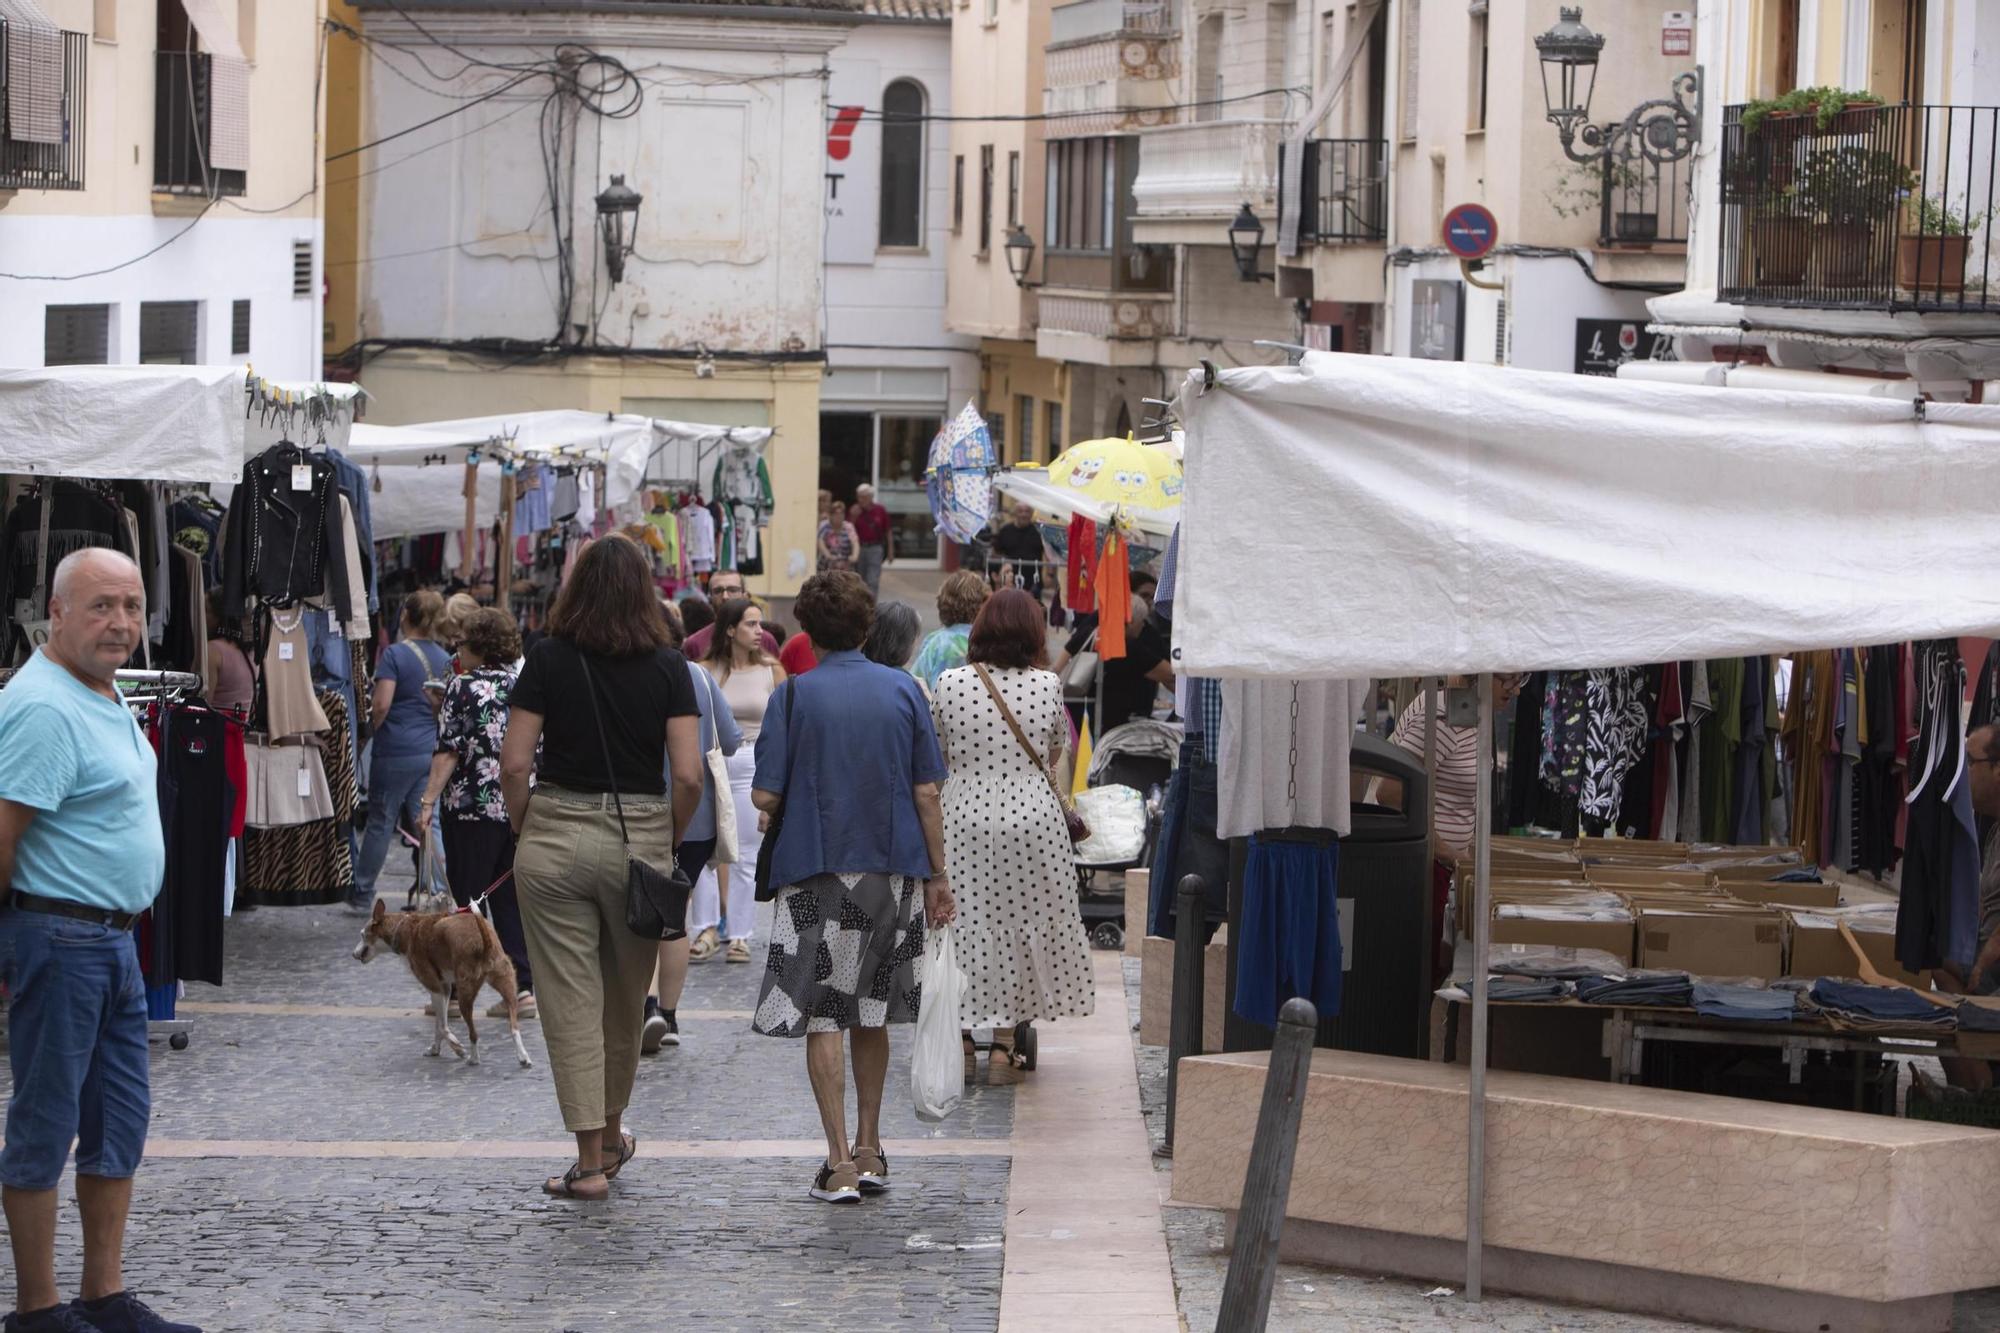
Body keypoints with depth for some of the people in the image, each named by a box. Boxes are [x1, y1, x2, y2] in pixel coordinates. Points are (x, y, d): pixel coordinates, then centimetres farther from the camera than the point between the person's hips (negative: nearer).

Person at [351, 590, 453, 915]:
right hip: (432, 751, 5)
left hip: (397, 751, -5)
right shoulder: (444, 658, 7)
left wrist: (373, 725, 2)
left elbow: (381, 704, -16)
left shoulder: (396, 654, -11)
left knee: (381, 822, 4)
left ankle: (362, 896, 13)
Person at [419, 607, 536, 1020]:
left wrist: (429, 803, -10)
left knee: (466, 901, 1)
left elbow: (449, 751, -11)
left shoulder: (464, 687, -7)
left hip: (473, 807, -5)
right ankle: (523, 987, 5)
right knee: (511, 900, 9)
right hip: (521, 811, 5)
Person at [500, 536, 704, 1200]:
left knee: (570, 1001, 1)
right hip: (639, 840, 1)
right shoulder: (667, 667, -2)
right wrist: (668, 842, 7)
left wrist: (525, 833, 7)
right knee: (626, 998, 19)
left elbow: (514, 764, -7)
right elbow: (688, 776, -8)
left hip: (556, 836, -1)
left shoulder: (548, 660, -3)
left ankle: (591, 1161, -4)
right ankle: (612, 1136, 34)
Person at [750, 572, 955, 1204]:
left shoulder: (795, 695, -8)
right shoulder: (902, 690, 0)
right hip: (891, 870, 3)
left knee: (821, 1018, 0)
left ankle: (840, 1162, -7)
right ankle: (869, 1150, 24)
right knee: (872, 1016, 17)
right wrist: (937, 877, 7)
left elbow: (766, 797, -9)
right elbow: (927, 793, 1)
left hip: (815, 873, -3)